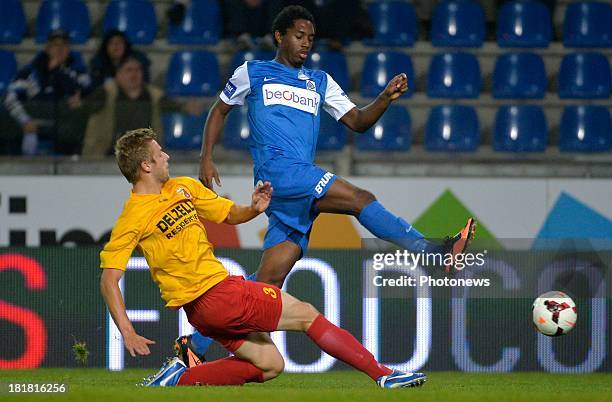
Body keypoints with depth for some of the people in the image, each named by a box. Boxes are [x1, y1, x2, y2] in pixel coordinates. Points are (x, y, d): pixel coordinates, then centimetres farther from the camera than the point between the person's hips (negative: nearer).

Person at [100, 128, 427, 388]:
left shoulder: (183, 187, 10)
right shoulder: (133, 218, -13)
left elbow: (230, 214, 19)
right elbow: (109, 279, -14)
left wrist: (253, 209, -5)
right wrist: (127, 333, -24)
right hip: (214, 297, -9)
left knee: (269, 365, 8)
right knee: (307, 315, -4)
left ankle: (179, 379, 4)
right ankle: (381, 374, 1)